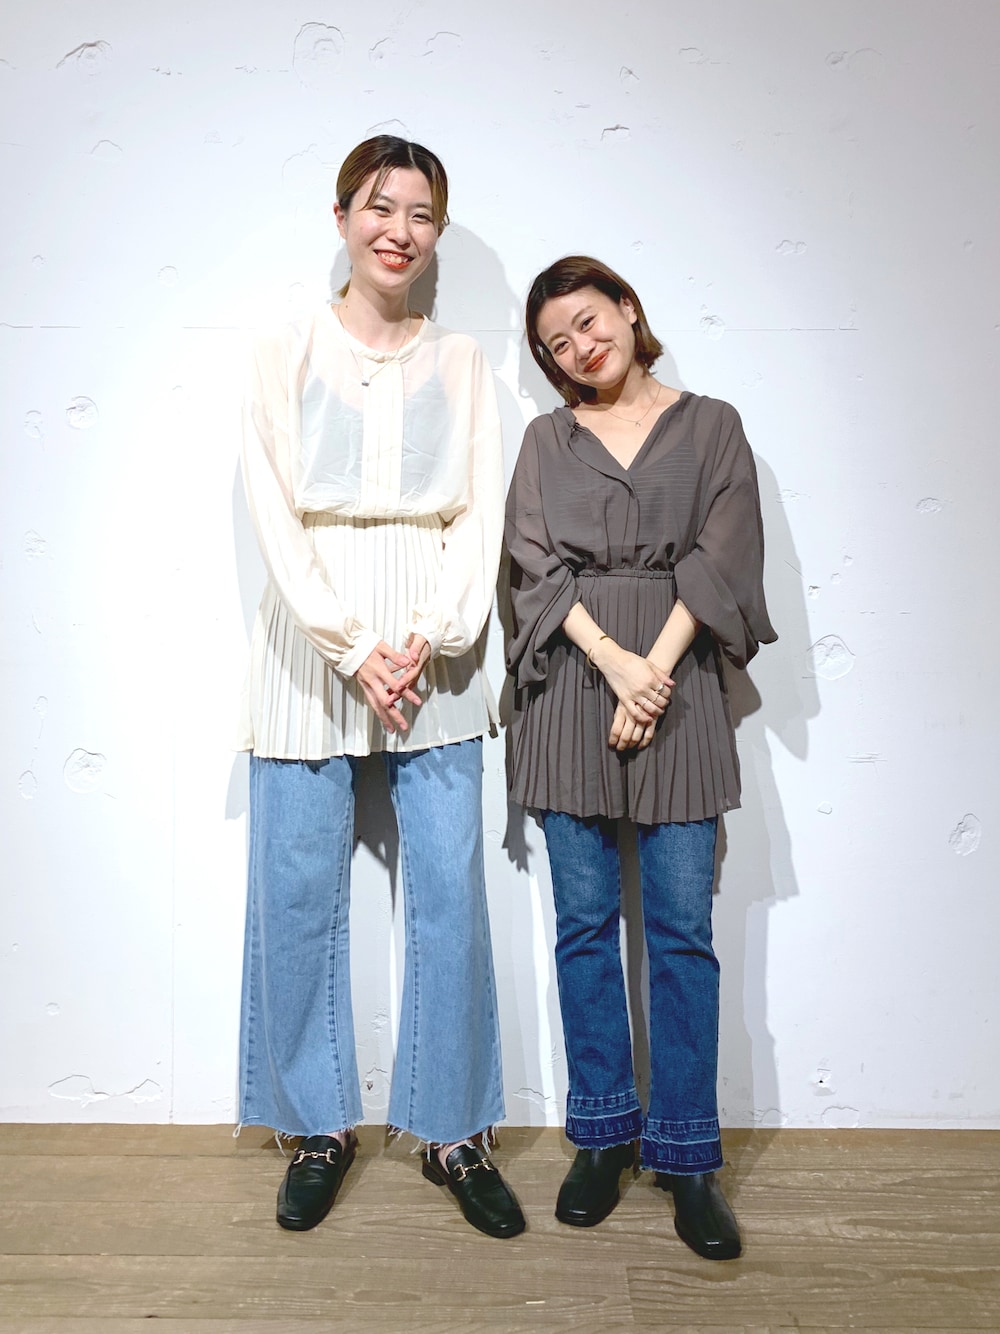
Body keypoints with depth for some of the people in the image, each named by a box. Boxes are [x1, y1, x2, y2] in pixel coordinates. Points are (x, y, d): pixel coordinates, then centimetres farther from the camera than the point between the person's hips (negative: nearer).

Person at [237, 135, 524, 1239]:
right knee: (299, 892, 4)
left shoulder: (460, 363, 11)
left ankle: (456, 1133, 19)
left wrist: (425, 640, -10)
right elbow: (274, 513, -2)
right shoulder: (285, 354, 7)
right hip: (312, 642, 0)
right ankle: (321, 1127, 24)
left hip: (435, 656, 1)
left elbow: (481, 515, 4)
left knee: (449, 892, 1)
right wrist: (350, 648, -12)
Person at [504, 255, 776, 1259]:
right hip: (571, 682, 2)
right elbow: (536, 562, 3)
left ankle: (685, 1156, 12)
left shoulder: (710, 425, 11)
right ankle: (603, 1138, 19)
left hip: (677, 680, -1)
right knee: (585, 920, 5)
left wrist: (655, 667, -11)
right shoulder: (547, 440, 14)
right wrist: (611, 661, -11)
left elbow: (719, 557, 1)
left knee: (682, 927, -1)